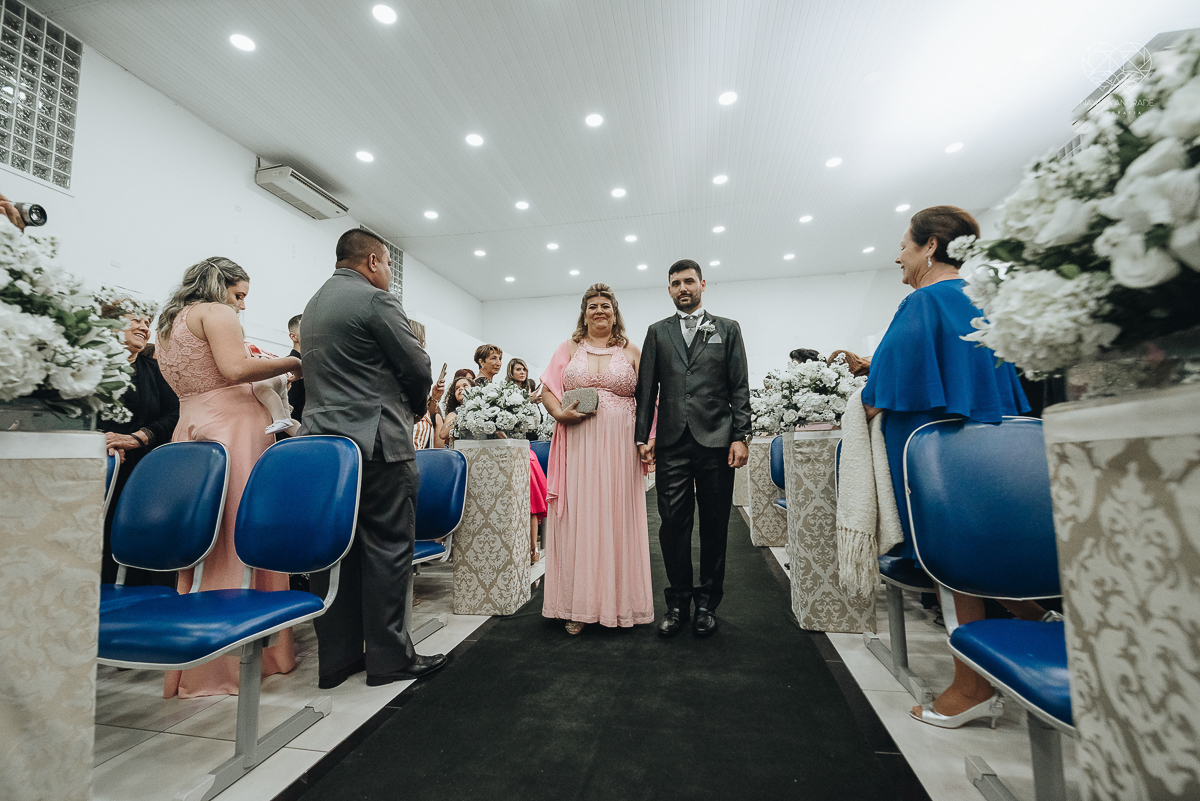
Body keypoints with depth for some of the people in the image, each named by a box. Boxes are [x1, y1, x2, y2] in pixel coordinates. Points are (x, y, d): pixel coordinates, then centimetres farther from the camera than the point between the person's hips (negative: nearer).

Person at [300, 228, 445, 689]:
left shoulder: (313, 305, 20)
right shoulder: (375, 299, -8)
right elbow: (417, 366, -9)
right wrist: (414, 406, 11)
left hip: (322, 438, 9)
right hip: (376, 442, -9)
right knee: (388, 547, 0)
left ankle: (336, 658, 20)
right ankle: (389, 657, 10)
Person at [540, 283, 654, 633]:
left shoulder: (631, 351, 11)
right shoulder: (569, 348, 14)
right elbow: (548, 390, 10)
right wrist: (560, 413, -9)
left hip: (619, 446, 0)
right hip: (577, 444, 1)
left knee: (618, 518, 3)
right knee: (576, 518, 1)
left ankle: (620, 601, 19)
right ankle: (577, 606, 14)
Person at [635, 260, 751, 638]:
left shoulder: (727, 329, 12)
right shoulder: (657, 332, 14)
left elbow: (740, 388, 6)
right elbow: (646, 388, 9)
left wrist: (741, 436, -4)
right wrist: (643, 437, 2)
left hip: (716, 440, 0)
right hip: (672, 441, 1)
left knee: (714, 525, 6)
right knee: (673, 523, 1)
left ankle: (708, 602, 22)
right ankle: (677, 602, 16)